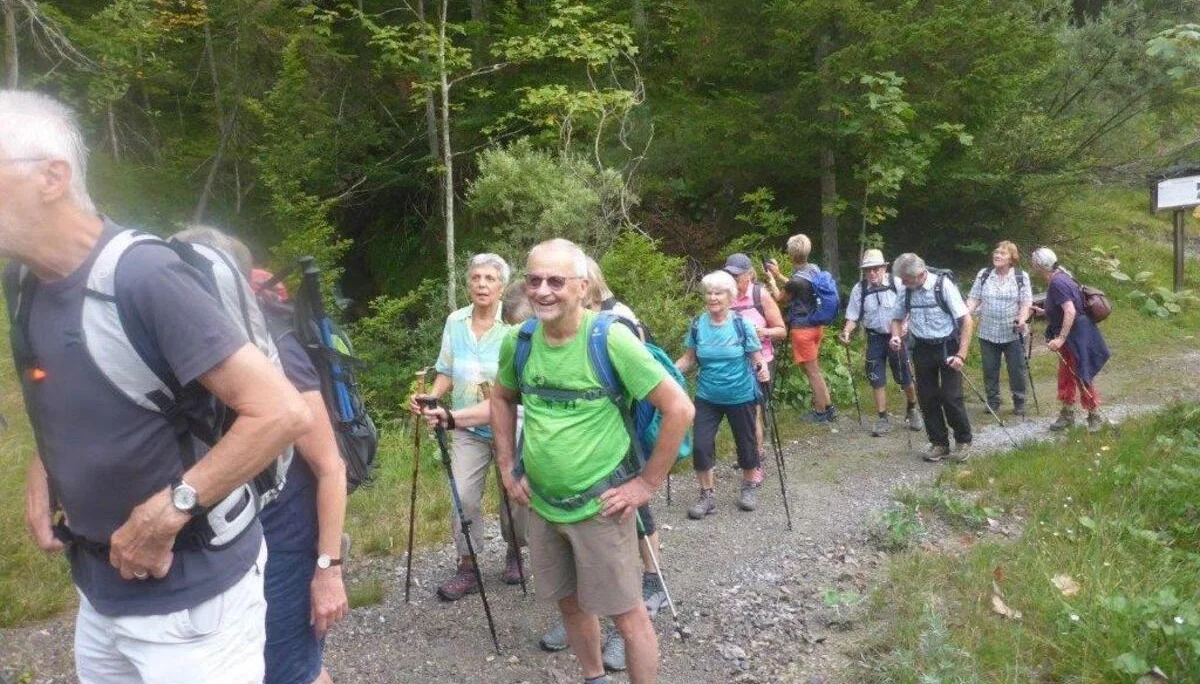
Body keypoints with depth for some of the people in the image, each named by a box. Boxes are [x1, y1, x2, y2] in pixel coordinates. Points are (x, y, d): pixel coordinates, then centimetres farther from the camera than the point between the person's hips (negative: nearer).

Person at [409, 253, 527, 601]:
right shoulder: (454, 322, -1)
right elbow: (447, 372, 7)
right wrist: (430, 397, -9)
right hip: (469, 429, 3)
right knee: (463, 497, -2)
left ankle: (514, 553, 37)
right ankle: (467, 568, 15)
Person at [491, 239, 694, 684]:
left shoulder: (610, 339, -19)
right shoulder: (518, 341, -4)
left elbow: (679, 409, -17)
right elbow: (501, 400, 16)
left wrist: (648, 483, -14)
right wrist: (507, 467, 9)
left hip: (599, 507, -5)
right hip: (542, 505, 5)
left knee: (626, 615, 6)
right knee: (569, 604, 21)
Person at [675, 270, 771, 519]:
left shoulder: (742, 324, -13)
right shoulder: (697, 325, -6)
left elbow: (757, 358, -7)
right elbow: (689, 359, 3)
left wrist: (762, 368, -28)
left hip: (741, 396, -2)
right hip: (707, 397, 2)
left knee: (745, 442, 13)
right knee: (700, 444, -4)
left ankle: (750, 486, 39)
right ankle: (706, 496, 14)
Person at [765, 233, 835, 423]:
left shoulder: (797, 280, -23)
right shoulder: (815, 269, 1)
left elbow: (781, 299, -5)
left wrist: (772, 278, 4)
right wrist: (779, 275, 20)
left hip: (803, 329, -8)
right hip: (817, 325, 8)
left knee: (812, 371, 3)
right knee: (815, 369, 19)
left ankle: (820, 413, 13)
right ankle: (828, 407, 24)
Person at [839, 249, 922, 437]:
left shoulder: (896, 284, -10)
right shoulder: (859, 289, -6)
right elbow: (853, 317, -1)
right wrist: (846, 331, -19)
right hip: (875, 339, 1)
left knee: (905, 378, 6)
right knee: (877, 380, 4)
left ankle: (912, 410, 33)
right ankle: (882, 419, 15)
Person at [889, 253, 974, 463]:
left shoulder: (943, 285, -15)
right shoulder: (906, 291, -1)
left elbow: (966, 320, -14)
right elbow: (897, 318, 16)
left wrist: (961, 354, -20)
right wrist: (896, 336, -6)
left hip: (947, 347, -5)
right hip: (922, 350, 5)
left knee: (951, 397, -6)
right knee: (927, 398, 7)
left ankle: (963, 441, 16)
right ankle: (939, 444, 22)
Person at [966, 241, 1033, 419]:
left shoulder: (1021, 277, -1)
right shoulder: (983, 275, 4)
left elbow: (1026, 302, -5)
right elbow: (974, 298, 2)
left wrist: (1022, 319, -23)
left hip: (1013, 334, -2)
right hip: (988, 333, 2)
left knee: (1017, 371, 5)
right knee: (990, 371, 10)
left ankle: (1019, 406, 18)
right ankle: (992, 403, 25)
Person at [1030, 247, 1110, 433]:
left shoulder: (1057, 283, -23)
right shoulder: (1058, 278, 9)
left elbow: (1070, 311, -30)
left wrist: (1061, 338, -31)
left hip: (1078, 337, -10)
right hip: (1069, 338, 10)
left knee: (1083, 378, 0)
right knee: (1065, 376, 15)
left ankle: (1095, 417, 12)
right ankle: (1067, 414, 26)